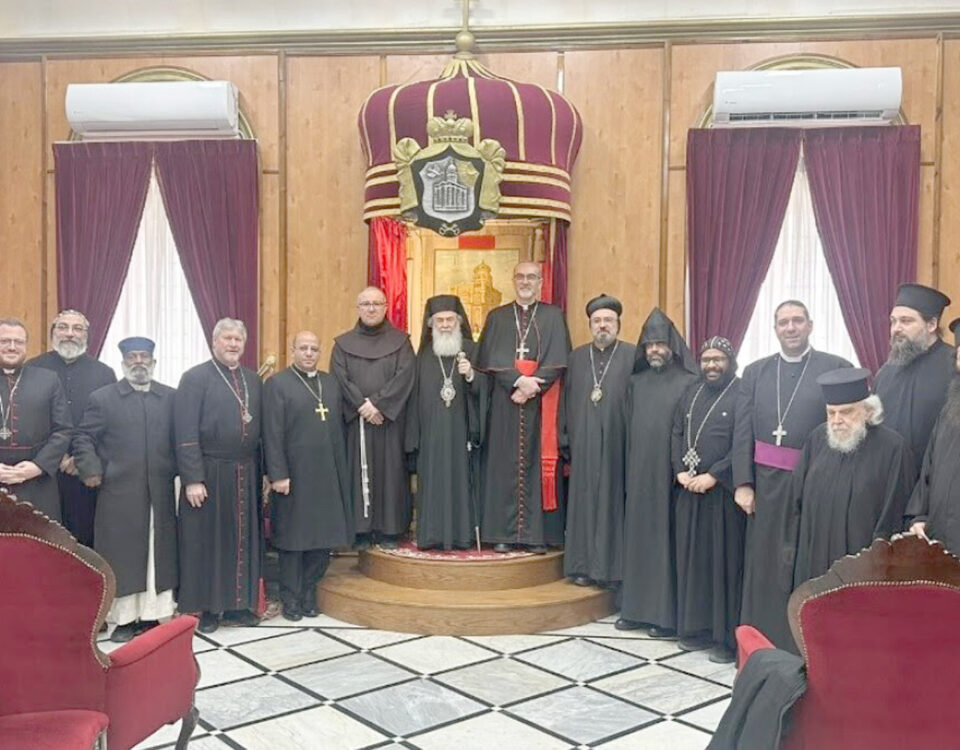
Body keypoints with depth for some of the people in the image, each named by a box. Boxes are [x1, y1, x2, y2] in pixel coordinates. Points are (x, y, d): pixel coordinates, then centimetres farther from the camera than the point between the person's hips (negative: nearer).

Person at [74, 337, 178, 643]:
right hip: (119, 495, -2)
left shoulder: (170, 398, 9)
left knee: (157, 556, 6)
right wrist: (91, 470, -9)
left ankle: (151, 616, 16)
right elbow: (84, 439, 3)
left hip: (160, 496, 2)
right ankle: (124, 619, 10)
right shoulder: (102, 398, 4)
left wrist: (178, 469, -2)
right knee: (122, 558, 3)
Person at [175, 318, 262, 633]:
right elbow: (186, 433, -10)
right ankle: (206, 608, 17)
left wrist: (265, 472, 7)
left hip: (246, 475, 5)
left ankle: (238, 603, 25)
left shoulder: (253, 380, 11)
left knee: (242, 540, 12)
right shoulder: (195, 378, -5)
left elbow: (260, 428, 13)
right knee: (207, 541, 5)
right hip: (209, 474, -5)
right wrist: (192, 479, -15)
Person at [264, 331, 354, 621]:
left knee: (324, 535, 8)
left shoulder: (331, 383, 14)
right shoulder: (277, 384, -3)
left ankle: (309, 592, 23)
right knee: (293, 538, 5)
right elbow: (272, 434, -8)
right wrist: (278, 474, -14)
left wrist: (342, 470, 9)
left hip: (329, 474, 5)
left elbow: (339, 427, 13)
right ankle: (291, 597, 18)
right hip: (294, 475, -5)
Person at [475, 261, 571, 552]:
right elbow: (490, 359, 0)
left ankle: (538, 533, 3)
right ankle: (503, 533, 5)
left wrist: (532, 387, -14)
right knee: (504, 465, 0)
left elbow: (557, 361, -2)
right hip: (504, 402, 1)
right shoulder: (497, 317, 11)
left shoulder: (553, 316, 9)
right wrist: (518, 381, -14)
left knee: (538, 464, -1)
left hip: (541, 403, -1)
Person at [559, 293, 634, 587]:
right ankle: (583, 565, 15)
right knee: (584, 503, 6)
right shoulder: (577, 357, 12)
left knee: (613, 503, 1)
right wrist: (566, 444, 7)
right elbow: (566, 401, 12)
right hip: (583, 445, 3)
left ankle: (612, 566, 10)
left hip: (617, 444, -3)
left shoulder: (633, 356, 1)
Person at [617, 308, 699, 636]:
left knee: (667, 539, 0)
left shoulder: (689, 382, -5)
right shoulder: (636, 381, 11)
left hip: (670, 473, -5)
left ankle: (668, 613, 8)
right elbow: (628, 427, 14)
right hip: (639, 473, 5)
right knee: (638, 536, 9)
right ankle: (637, 607, 18)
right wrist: (628, 471, 9)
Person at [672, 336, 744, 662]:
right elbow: (677, 434, 12)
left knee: (725, 560, 0)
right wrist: (681, 471, -2)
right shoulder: (691, 392, 13)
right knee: (692, 558, 10)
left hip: (724, 491, -6)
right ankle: (696, 627, 20)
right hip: (689, 489, 6)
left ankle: (727, 637, 8)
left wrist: (712, 476, -16)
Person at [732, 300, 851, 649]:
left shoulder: (837, 368, -1)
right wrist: (743, 484, -1)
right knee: (764, 566, 9)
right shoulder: (755, 372, 9)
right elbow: (742, 431, 6)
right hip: (767, 482, 3)